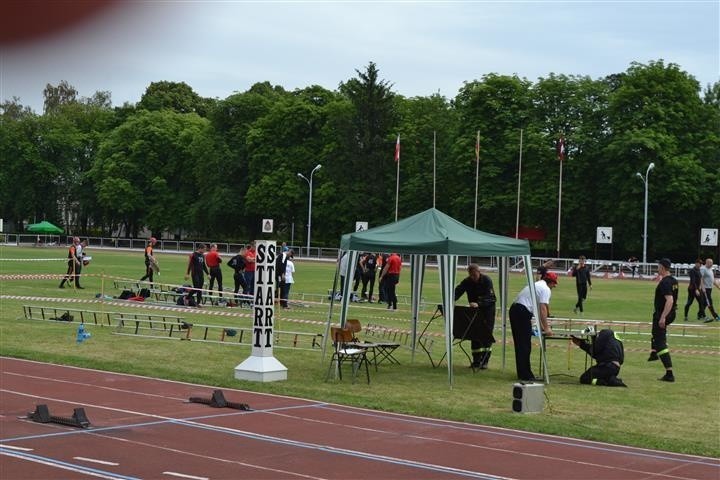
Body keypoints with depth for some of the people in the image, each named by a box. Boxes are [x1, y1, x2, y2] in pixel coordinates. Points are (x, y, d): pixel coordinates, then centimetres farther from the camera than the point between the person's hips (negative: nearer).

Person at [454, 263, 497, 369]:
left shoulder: (487, 281, -19)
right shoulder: (467, 282, -7)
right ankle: (476, 361, 7)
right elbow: (457, 292, -18)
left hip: (487, 310, -4)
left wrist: (478, 304, -46)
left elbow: (489, 297, -29)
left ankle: (484, 361, -5)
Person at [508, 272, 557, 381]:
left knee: (519, 344, 14)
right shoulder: (546, 289, -5)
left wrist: (541, 326, 32)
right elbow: (543, 309, -14)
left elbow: (538, 309, 30)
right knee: (525, 345, -5)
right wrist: (546, 328, -12)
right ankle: (525, 375, -2)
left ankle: (522, 373, 21)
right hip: (523, 313, -10)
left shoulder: (538, 285, 25)